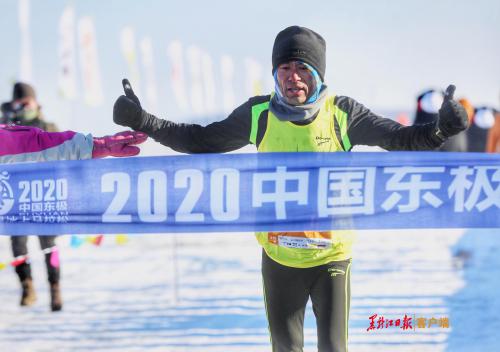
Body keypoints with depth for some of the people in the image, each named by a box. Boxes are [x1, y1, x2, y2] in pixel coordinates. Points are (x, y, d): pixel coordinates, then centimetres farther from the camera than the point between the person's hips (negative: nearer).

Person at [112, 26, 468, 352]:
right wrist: (143, 121, -4)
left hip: (332, 255, -2)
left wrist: (442, 128, -28)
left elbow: (400, 138, -8)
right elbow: (202, 141, 3)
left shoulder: (343, 114, -12)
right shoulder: (258, 114, -7)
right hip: (279, 257, 2)